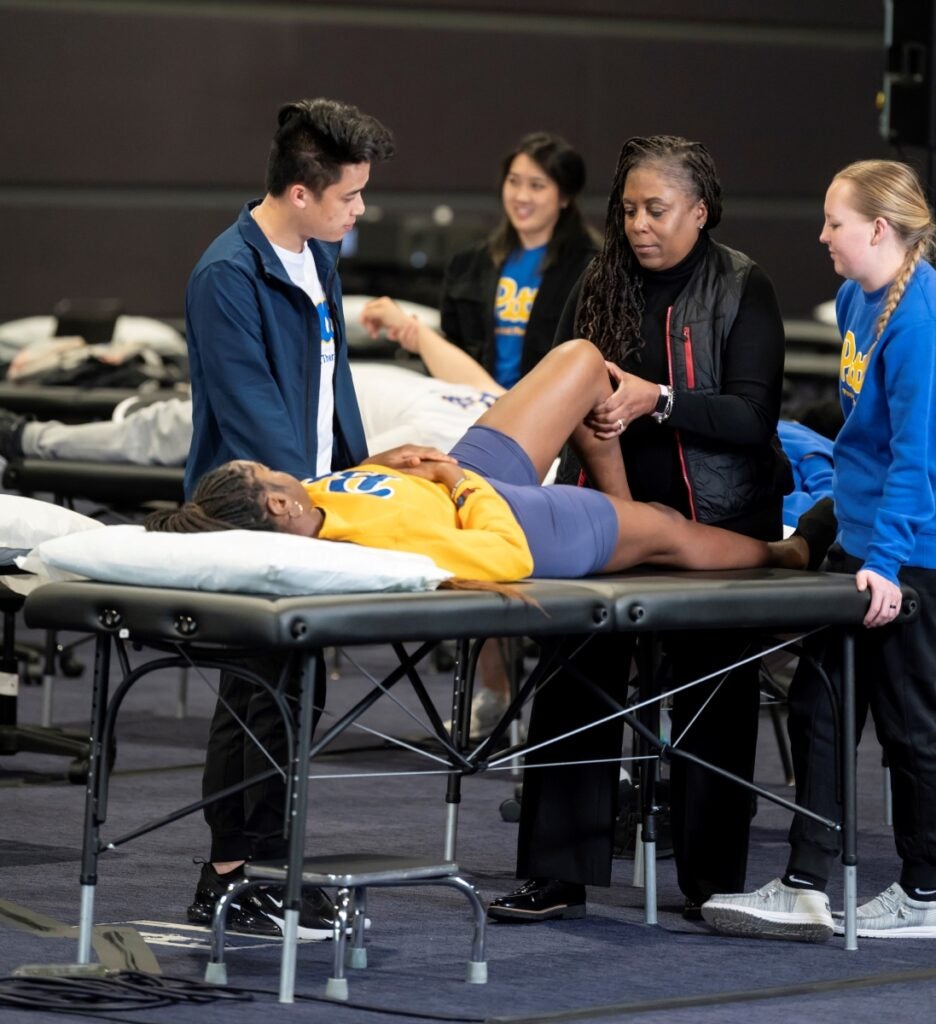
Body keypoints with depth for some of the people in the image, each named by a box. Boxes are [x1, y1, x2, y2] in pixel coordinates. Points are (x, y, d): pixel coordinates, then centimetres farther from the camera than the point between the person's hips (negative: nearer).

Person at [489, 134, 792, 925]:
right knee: (578, 684, -4)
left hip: (714, 521, -3)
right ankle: (558, 875, 1)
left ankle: (712, 879, 15)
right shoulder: (601, 288, 9)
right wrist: (582, 411, -8)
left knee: (711, 696, 4)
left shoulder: (741, 289, -3)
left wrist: (657, 401, -24)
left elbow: (753, 416, -12)